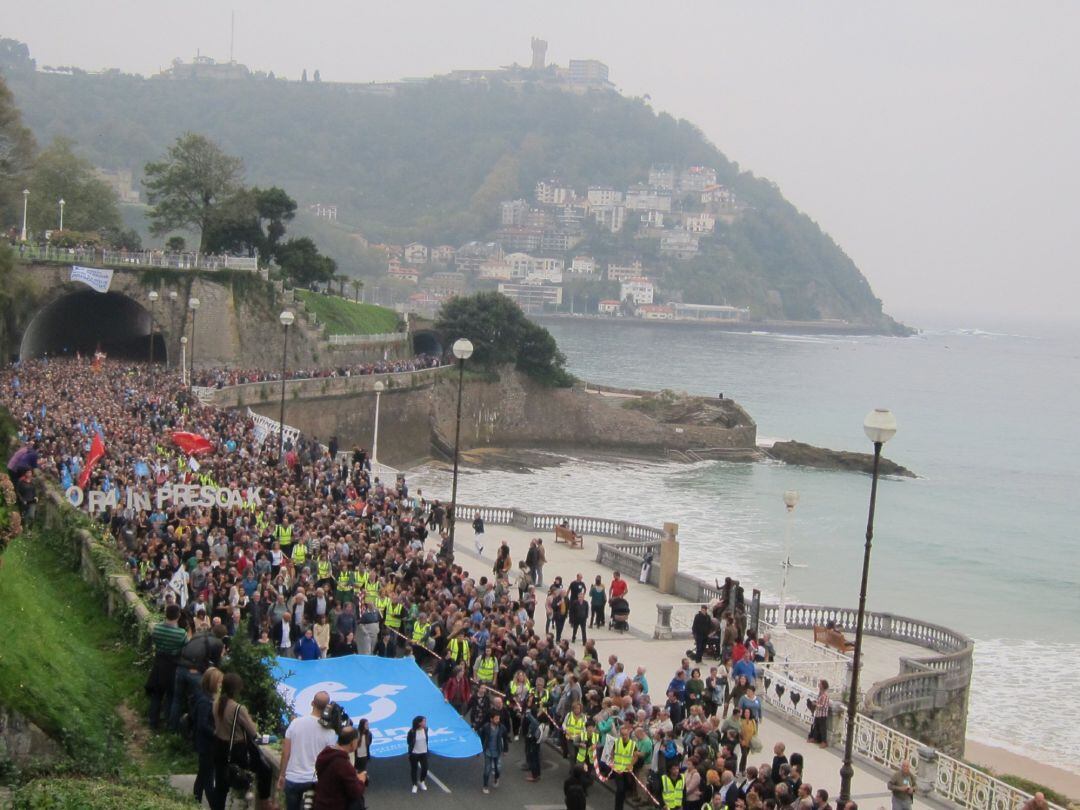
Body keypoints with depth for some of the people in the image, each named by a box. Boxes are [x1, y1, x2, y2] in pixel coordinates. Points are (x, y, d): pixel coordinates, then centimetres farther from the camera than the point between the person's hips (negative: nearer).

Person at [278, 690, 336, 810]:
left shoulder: (295, 723, -6)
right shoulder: (329, 731, -10)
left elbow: (285, 753, -2)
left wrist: (281, 775, 9)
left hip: (293, 779, 1)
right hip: (315, 781, -1)